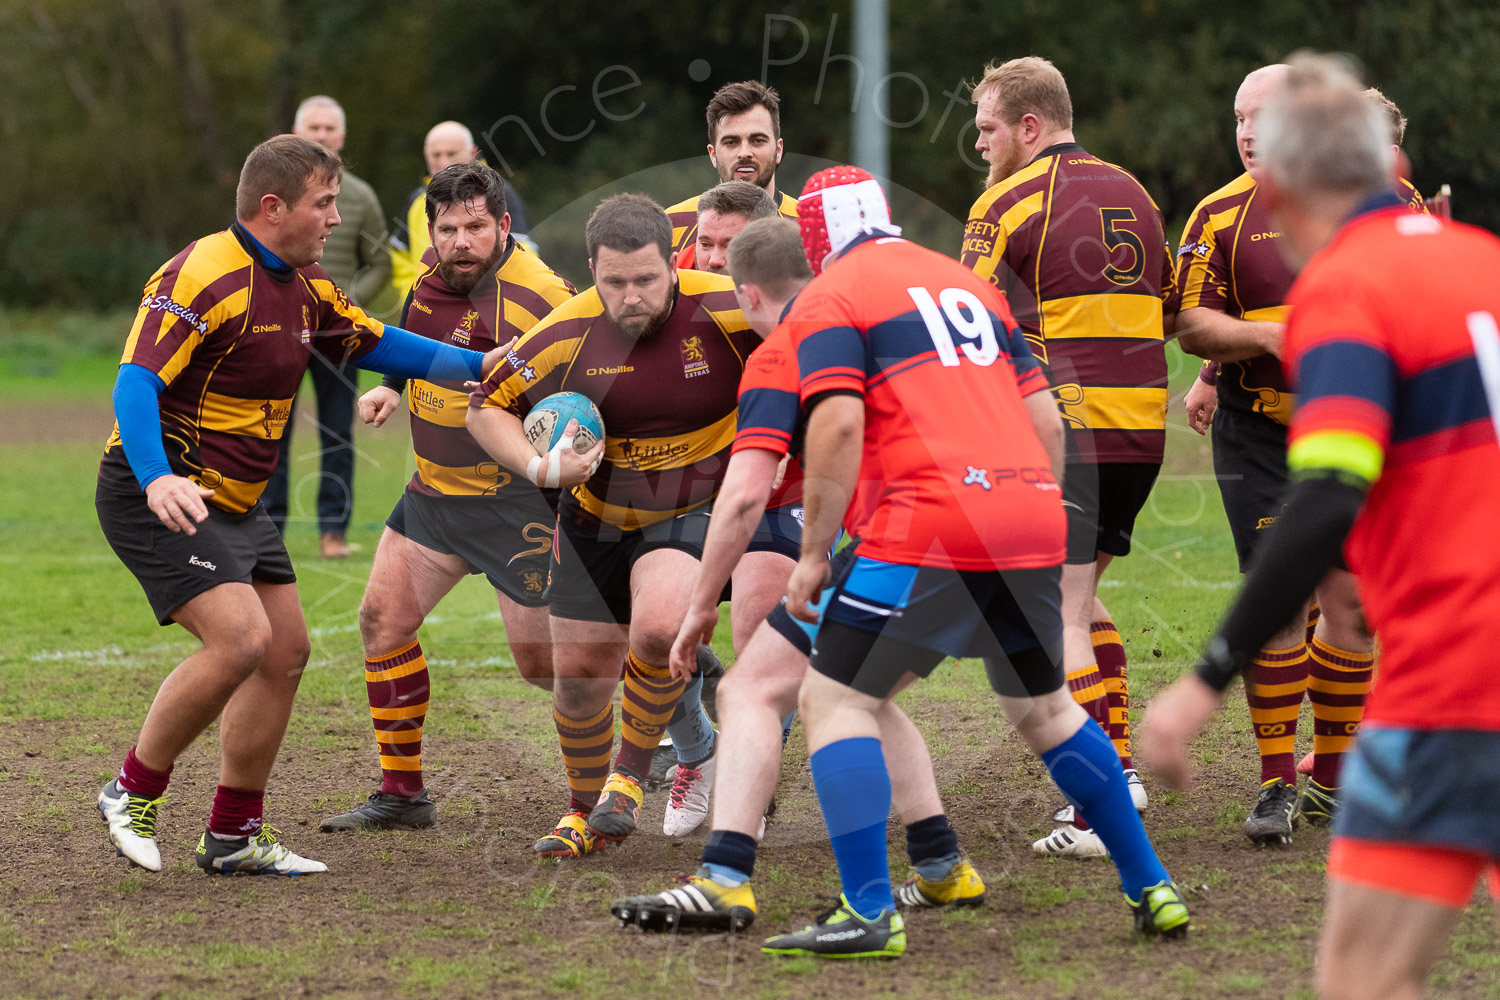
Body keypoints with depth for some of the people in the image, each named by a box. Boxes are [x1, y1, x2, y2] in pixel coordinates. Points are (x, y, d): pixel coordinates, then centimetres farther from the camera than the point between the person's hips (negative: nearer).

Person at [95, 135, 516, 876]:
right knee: (240, 638, -22)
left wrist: (478, 366, 14)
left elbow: (374, 343, 24)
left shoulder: (303, 287, 10)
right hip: (160, 499, -10)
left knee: (285, 650, 7)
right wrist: (158, 480, -42)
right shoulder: (205, 277, -20)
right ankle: (134, 793, -5)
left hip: (236, 504, 10)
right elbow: (136, 381, -28)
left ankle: (233, 836, 17)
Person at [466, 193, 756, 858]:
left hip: (692, 512, -3)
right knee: (579, 669, 7)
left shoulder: (726, 310, -22)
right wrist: (540, 467, -19)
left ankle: (631, 776, -4)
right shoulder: (569, 333, -16)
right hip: (595, 520, 3)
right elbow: (487, 406, -3)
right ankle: (587, 808, 33)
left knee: (657, 628, -30)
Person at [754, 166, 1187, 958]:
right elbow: (1045, 418, 21)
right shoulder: (969, 284, 24)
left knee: (834, 701, 2)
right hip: (1031, 522, 7)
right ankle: (1151, 890, 24)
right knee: (1043, 708, 23)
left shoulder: (828, 299, 4)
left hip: (926, 528, -7)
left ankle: (870, 914, -8)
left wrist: (813, 554, -5)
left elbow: (839, 423, -11)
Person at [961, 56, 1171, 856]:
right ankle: (1118, 767, 21)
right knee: (1081, 594, 23)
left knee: (1058, 619, -5)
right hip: (1142, 429, 7)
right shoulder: (1131, 195, 14)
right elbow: (1166, 310, 22)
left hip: (1062, 431, -7)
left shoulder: (1008, 203, -6)